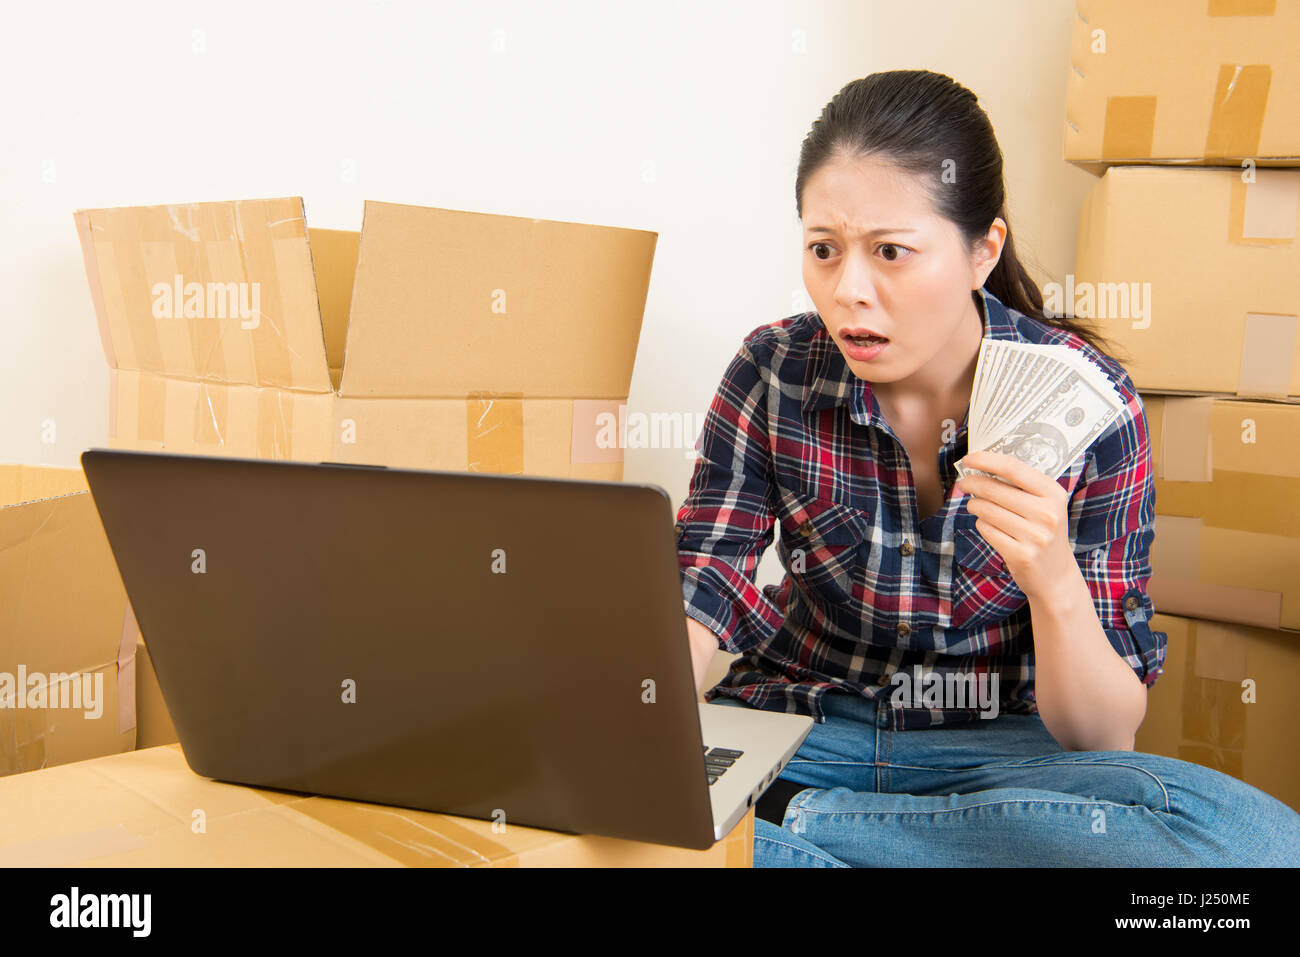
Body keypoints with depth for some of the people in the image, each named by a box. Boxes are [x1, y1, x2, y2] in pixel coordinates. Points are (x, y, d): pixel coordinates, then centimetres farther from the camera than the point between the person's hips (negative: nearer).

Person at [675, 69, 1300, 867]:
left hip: (1002, 749, 2)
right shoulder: (774, 374, -8)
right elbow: (696, 599, -6)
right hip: (798, 735, -1)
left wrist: (1055, 582, -30)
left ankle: (792, 823, -19)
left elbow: (1106, 736, -10)